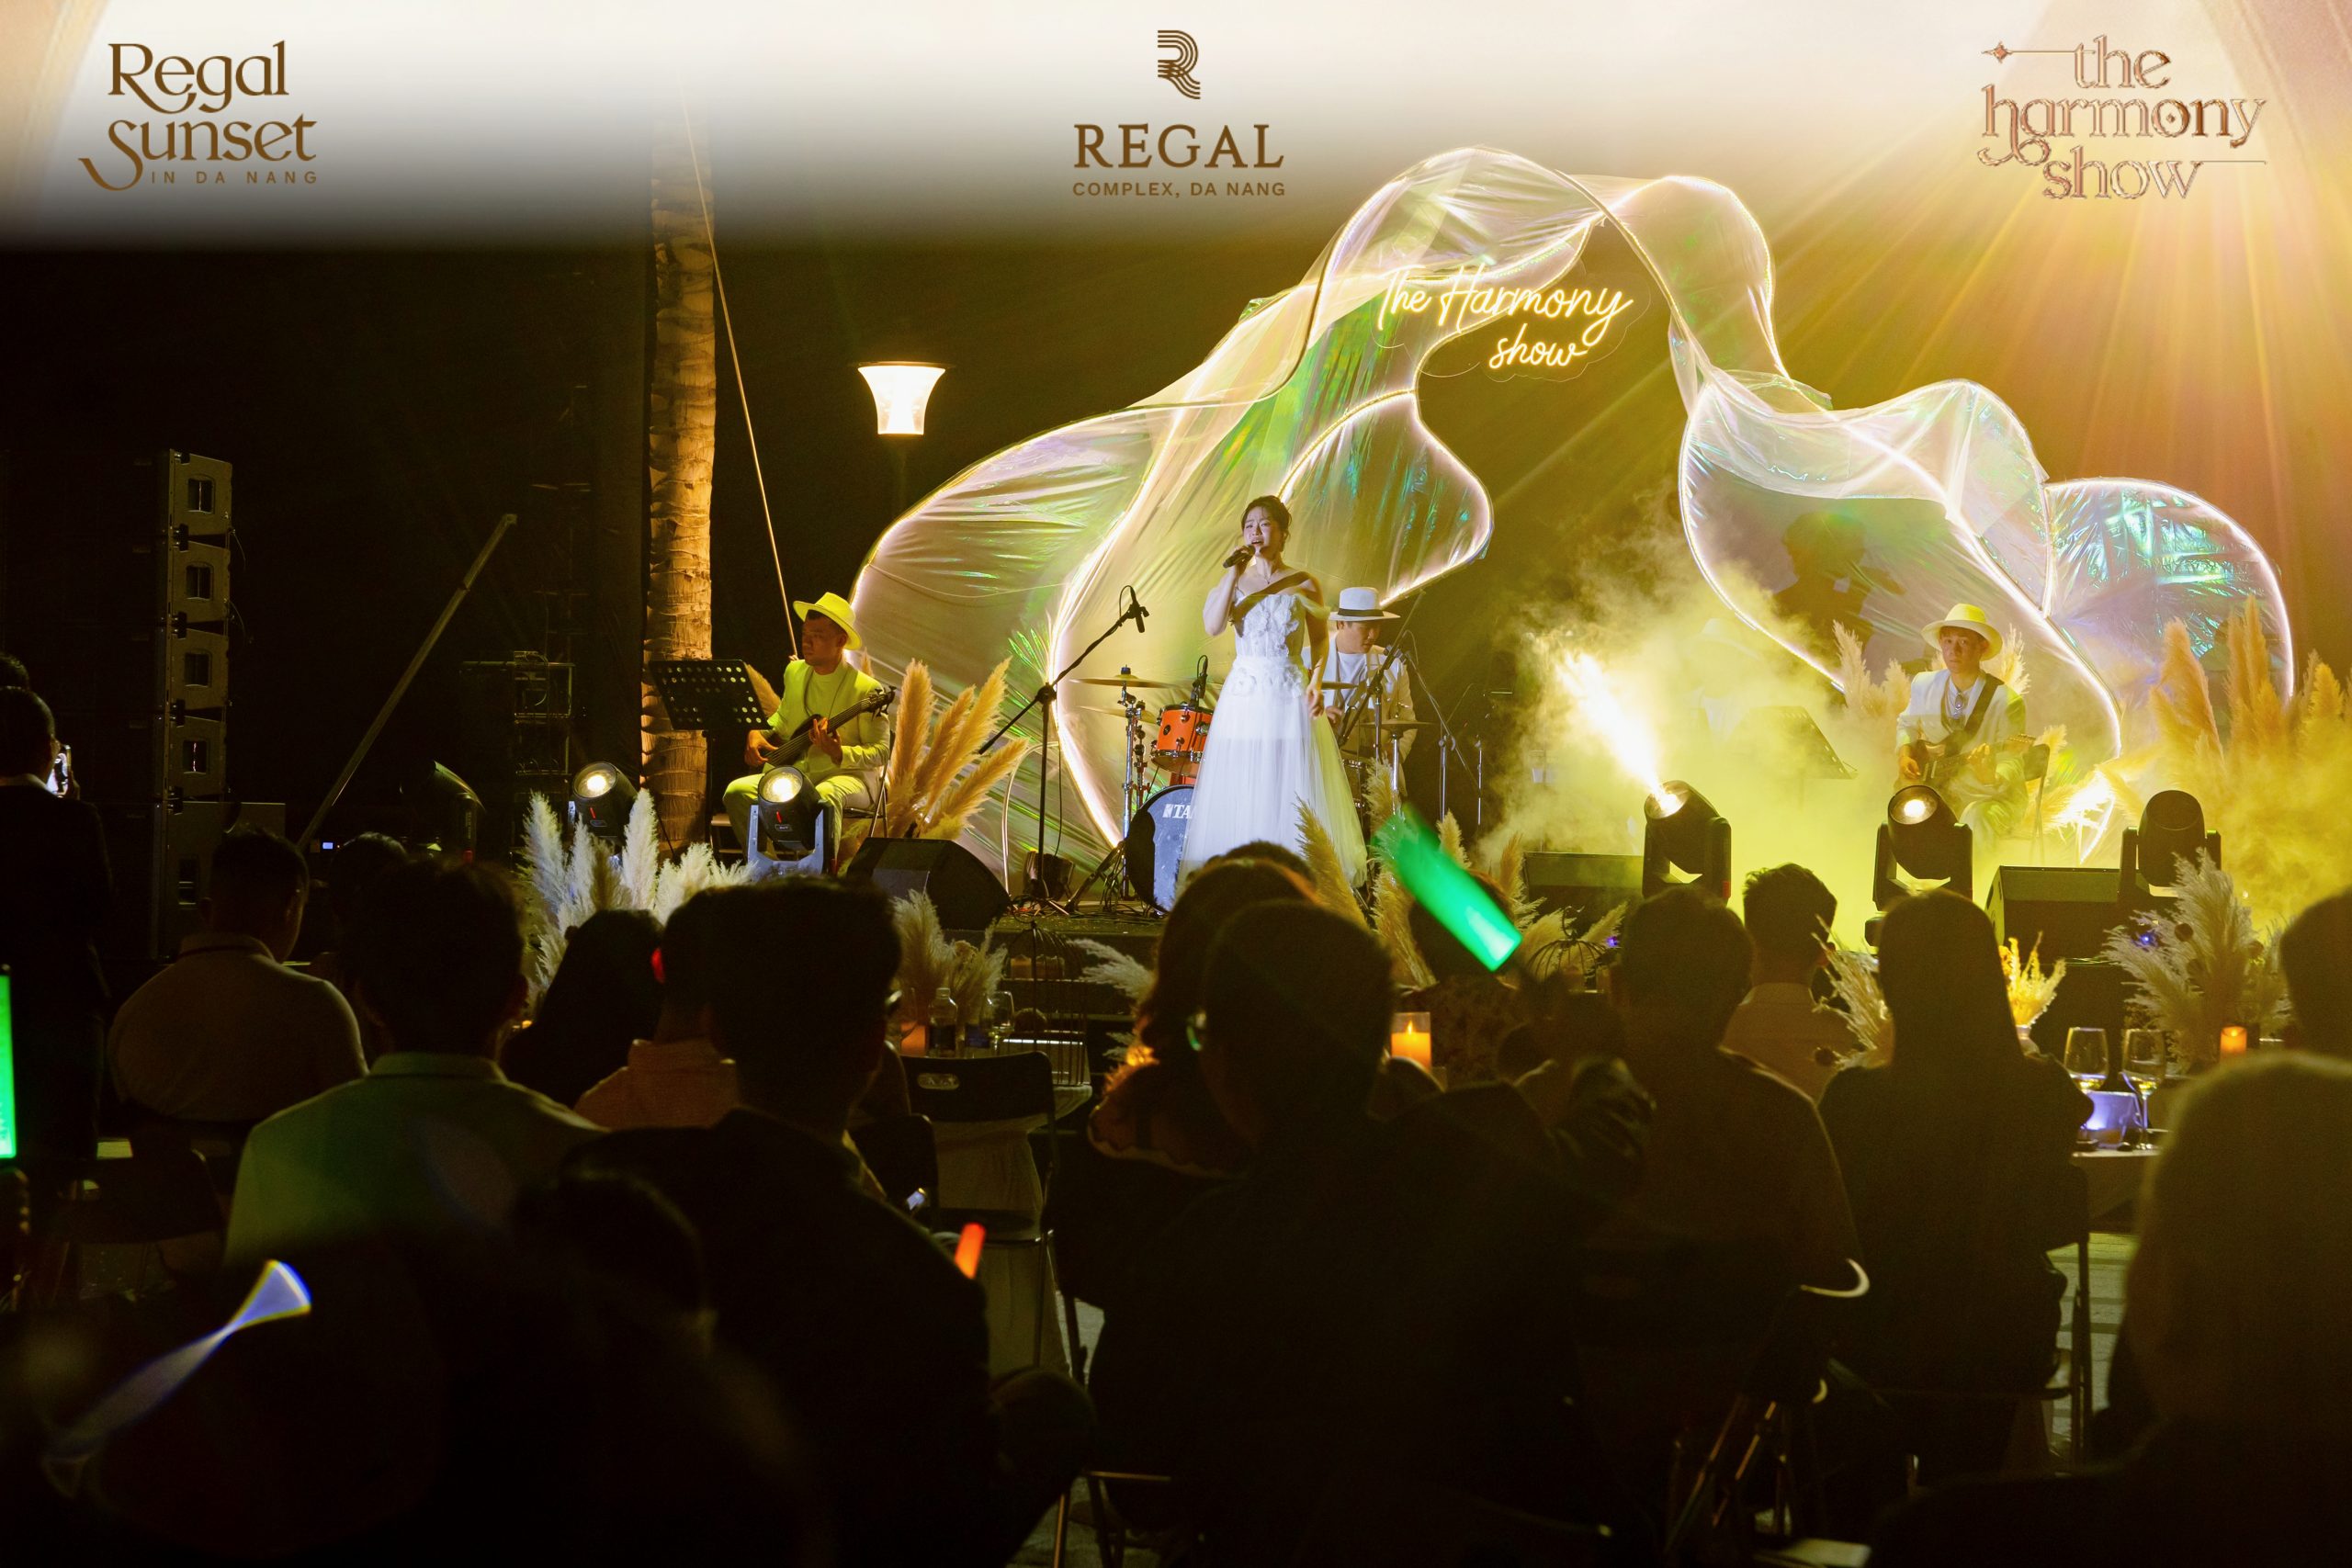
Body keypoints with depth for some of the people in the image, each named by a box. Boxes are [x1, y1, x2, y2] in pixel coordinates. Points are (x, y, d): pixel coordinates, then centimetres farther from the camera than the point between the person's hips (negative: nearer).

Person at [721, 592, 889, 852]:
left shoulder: (865, 689, -12)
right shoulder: (794, 672, 8)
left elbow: (880, 751, -11)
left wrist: (840, 755, -28)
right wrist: (759, 732, 5)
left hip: (847, 776, -6)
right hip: (795, 772, 6)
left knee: (824, 796, -42)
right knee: (738, 792, -19)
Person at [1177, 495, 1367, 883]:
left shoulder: (1303, 584, 3)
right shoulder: (1233, 581, 7)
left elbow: (1320, 640, 5)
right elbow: (1212, 625, -8)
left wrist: (1316, 682, -10)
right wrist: (1233, 575, -12)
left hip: (1289, 697, -2)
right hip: (1242, 698, 2)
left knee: (1291, 795, -5)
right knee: (1239, 798, -1)